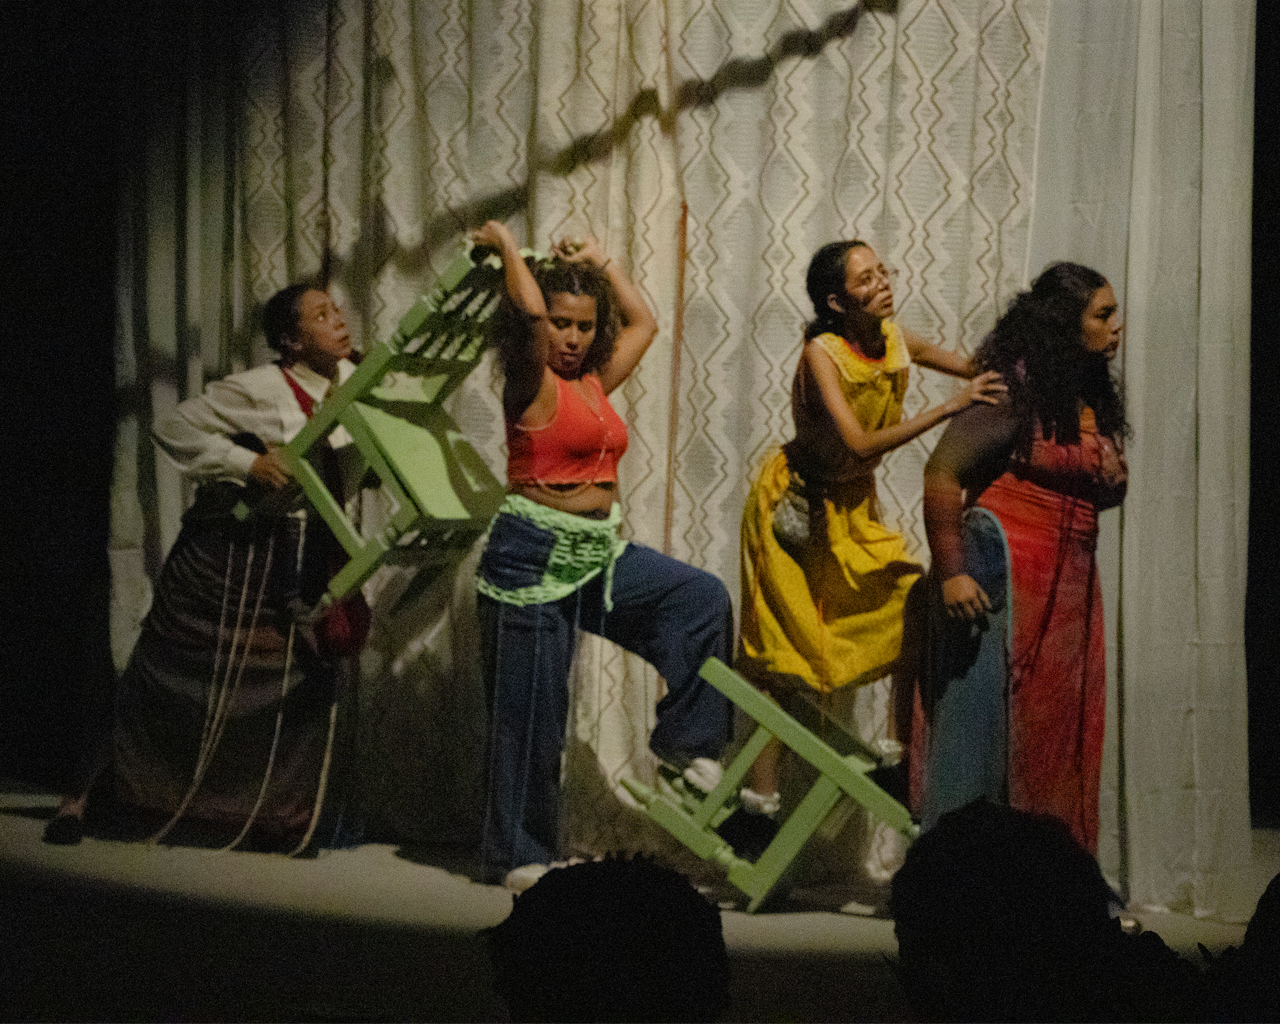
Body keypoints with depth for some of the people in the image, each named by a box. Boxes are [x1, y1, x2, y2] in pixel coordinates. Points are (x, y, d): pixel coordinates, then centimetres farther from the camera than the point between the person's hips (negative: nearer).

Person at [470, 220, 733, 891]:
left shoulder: (593, 382, 12)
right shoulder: (533, 385, -9)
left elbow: (643, 322, 24)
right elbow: (528, 313, -26)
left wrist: (600, 262, 24)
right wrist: (508, 248, -12)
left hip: (599, 550, 8)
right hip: (536, 554, -7)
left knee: (702, 597, -7)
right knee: (531, 707, -2)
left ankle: (685, 737, 5)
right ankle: (516, 855, 9)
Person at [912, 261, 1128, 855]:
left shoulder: (1091, 397, 15)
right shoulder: (1016, 384, -10)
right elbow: (942, 472, -16)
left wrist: (1114, 487, 7)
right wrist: (951, 572, -19)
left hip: (1068, 583, 8)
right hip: (1006, 574, -8)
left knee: (1061, 736, 8)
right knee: (990, 724, -5)